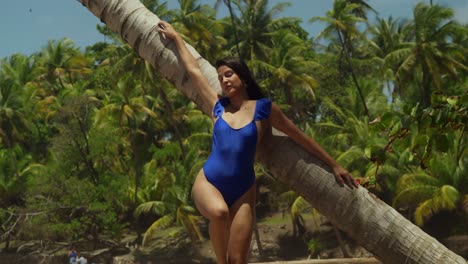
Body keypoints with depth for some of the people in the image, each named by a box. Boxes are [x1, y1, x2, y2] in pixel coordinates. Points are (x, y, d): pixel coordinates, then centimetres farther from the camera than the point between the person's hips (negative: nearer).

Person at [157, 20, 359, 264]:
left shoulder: (264, 109, 2)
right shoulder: (218, 106, 9)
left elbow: (300, 137, 9)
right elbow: (193, 70, 19)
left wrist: (334, 165, 11)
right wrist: (175, 37, 29)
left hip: (242, 190, -1)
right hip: (208, 181, 1)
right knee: (219, 212, -35)